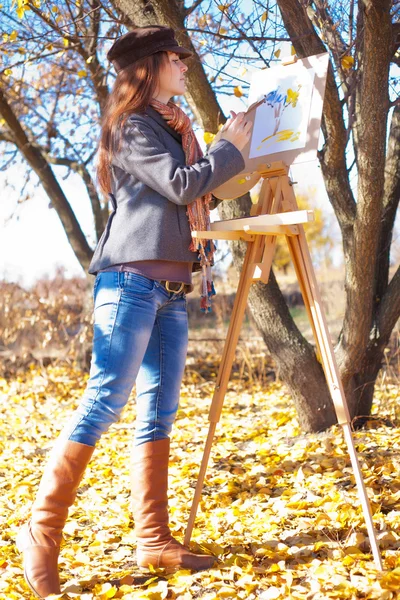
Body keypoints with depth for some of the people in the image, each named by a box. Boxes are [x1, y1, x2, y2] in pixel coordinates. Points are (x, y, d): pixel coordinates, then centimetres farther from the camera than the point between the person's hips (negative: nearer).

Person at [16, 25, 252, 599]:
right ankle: (42, 532, -4)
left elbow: (199, 193, 20)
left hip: (172, 287, 9)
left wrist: (226, 150, 14)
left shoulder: (172, 127, 23)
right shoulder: (132, 125, -2)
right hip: (132, 280, -9)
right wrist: (229, 149, -1)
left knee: (159, 413, 6)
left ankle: (153, 539, 10)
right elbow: (181, 186, -12)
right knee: (105, 402, -12)